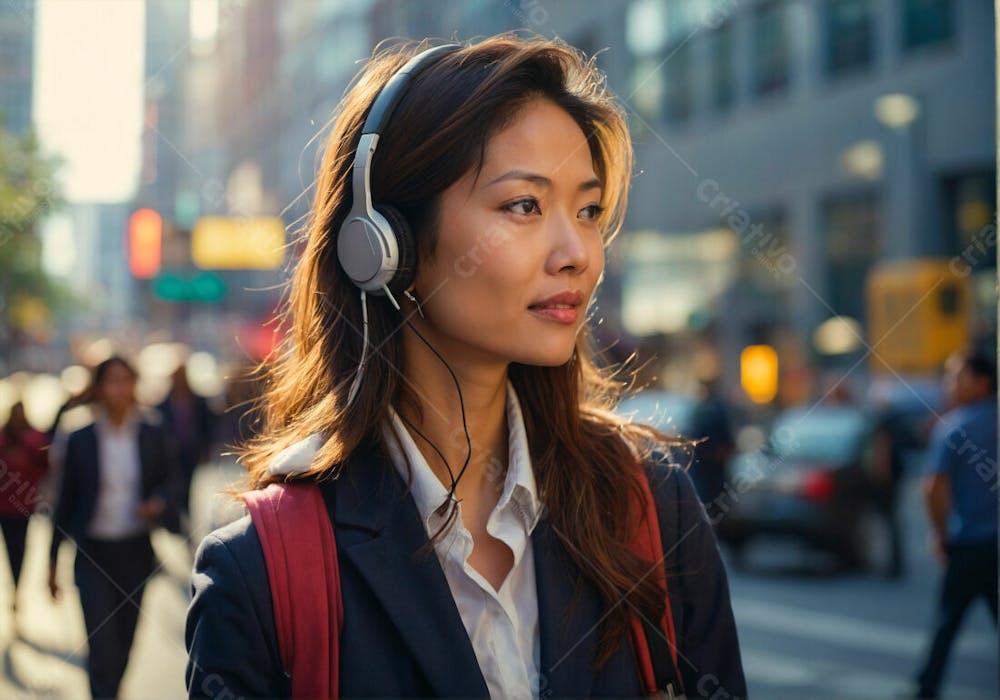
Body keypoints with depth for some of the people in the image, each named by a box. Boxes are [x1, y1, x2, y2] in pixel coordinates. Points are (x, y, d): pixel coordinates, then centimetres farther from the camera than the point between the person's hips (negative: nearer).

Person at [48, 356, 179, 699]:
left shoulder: (153, 437, 1)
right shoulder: (80, 441, -2)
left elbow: (169, 487, 6)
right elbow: (65, 503, 3)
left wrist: (158, 506, -18)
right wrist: (53, 560, 5)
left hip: (135, 553, 2)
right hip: (93, 554, -2)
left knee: (123, 643, 13)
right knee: (102, 644, -10)